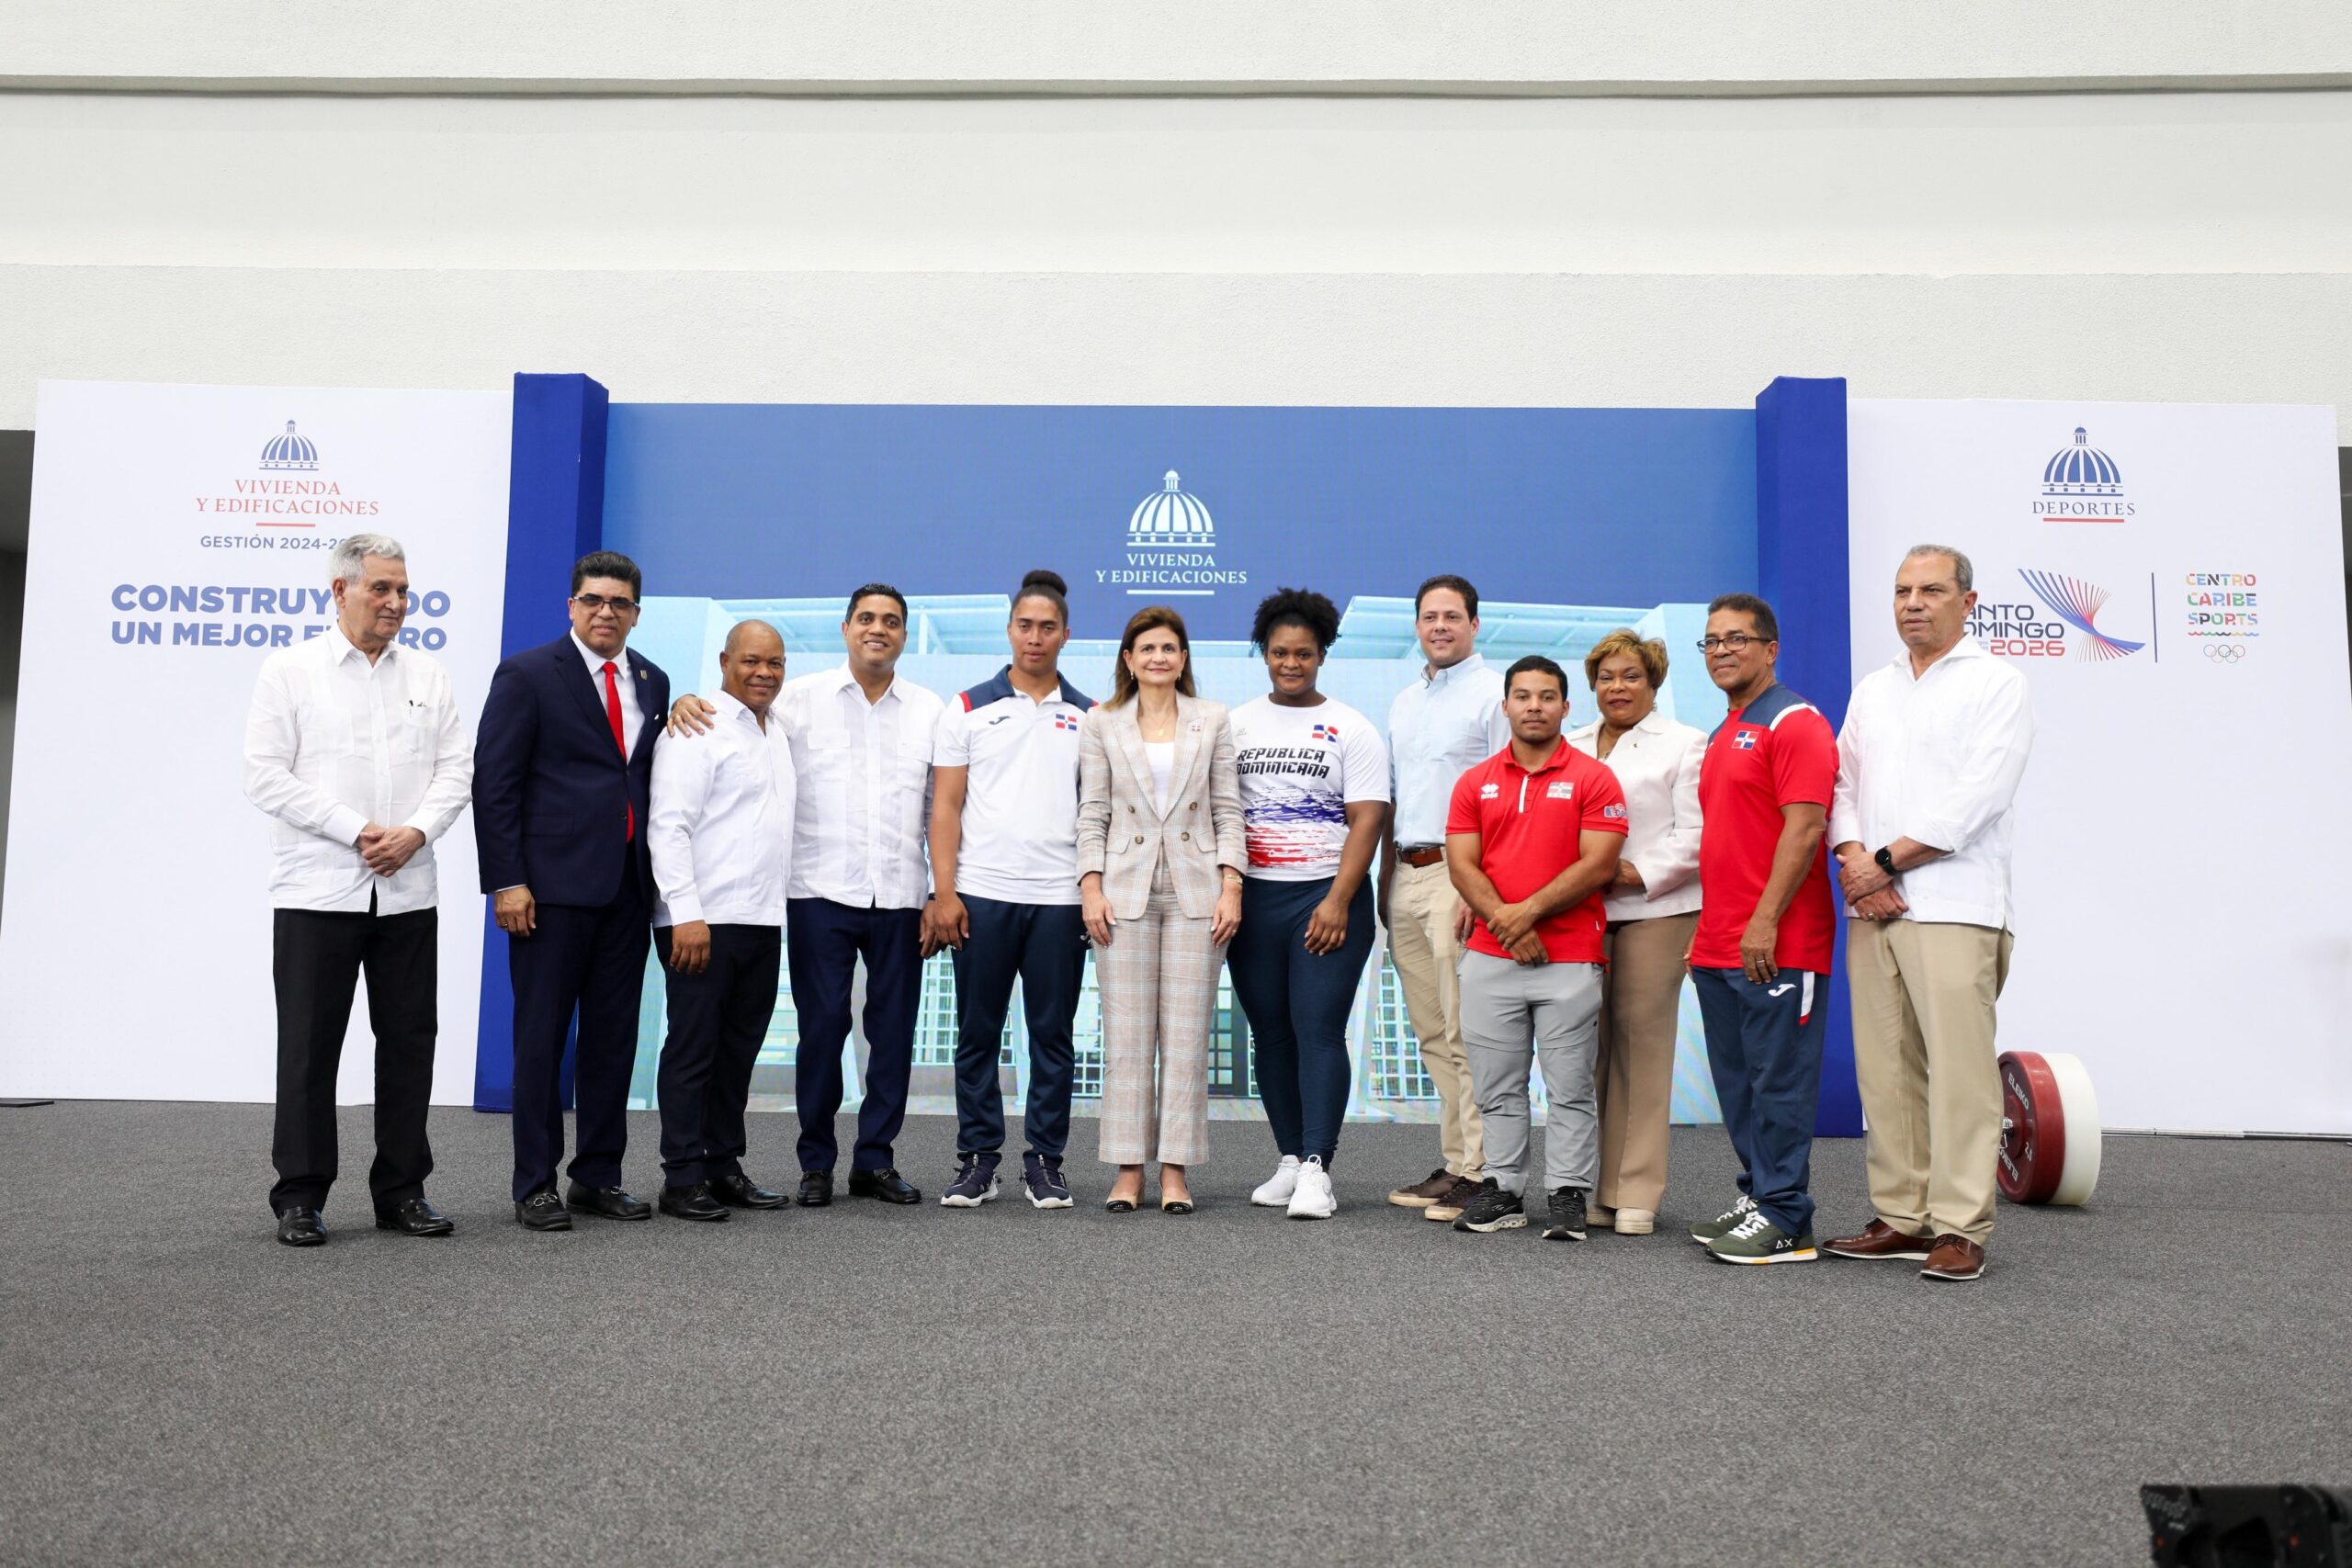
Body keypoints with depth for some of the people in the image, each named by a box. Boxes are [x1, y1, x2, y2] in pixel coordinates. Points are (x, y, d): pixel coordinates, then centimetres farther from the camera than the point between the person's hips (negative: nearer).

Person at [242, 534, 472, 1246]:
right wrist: (358, 832, -12)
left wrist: (415, 832, -10)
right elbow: (266, 776, -5)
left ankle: (402, 1191, 15)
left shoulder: (428, 675, 11)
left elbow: (455, 767, 7)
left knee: (408, 1042, 6)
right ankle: (300, 1197, 13)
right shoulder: (289, 670, 2)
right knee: (309, 1047, 2)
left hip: (408, 890, 3)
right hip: (317, 890, -3)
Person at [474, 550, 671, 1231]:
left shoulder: (652, 682, 12)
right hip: (553, 885, -5)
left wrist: (660, 872, 8)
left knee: (614, 1036, 9)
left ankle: (598, 1175, 20)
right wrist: (505, 881, -12)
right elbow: (493, 782, -6)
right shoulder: (527, 674, -3)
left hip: (628, 887, 5)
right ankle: (535, 1185, 12)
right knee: (541, 1037, 2)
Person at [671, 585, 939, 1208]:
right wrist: (687, 702, -15)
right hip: (820, 893, -2)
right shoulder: (803, 696, 4)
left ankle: (876, 1159, 19)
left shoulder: (930, 709, 9)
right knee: (821, 1028, 0)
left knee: (894, 1030, 6)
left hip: (900, 896, 2)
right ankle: (816, 1162, 14)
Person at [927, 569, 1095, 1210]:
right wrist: (943, 892, -6)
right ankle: (977, 1159, 16)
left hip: (1060, 900, 1)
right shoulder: (968, 709, 6)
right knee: (978, 1035, 5)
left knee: (1053, 1036, 6)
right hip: (982, 894, -1)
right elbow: (945, 807, 3)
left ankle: (1045, 1162, 15)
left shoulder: (1088, 717, 9)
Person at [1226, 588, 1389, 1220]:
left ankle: (1317, 1169, -7)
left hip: (1327, 898, -3)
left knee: (1319, 1030, -8)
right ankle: (1290, 1160, 16)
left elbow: (1366, 821, -4)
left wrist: (1338, 901, -14)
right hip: (1252, 899, 4)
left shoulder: (1352, 731, 2)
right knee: (1271, 1032, 7)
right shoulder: (1236, 725, 11)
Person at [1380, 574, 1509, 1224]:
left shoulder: (1494, 694, -4)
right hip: (1406, 877, 8)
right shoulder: (1404, 702, 20)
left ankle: (1478, 1172, -1)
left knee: (1467, 1035, -7)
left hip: (1460, 874, -8)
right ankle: (1452, 1164, 17)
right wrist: (1385, 882, 17)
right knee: (1432, 1035, 10)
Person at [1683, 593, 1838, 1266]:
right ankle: (1757, 1197, 24)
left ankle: (1785, 1222, 4)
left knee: (1778, 1081, -3)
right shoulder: (1723, 734, 20)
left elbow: (1803, 828, -17)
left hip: (1775, 949, -9)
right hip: (1720, 949, 9)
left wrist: (1764, 921, -21)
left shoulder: (1795, 723, -9)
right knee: (1737, 1083, 14)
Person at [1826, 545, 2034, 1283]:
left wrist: (1885, 861, -9)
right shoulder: (1872, 689, 20)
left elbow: (1976, 797, -9)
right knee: (1885, 1070, 6)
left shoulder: (1996, 682, 2)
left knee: (1958, 1069, -8)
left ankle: (1960, 1229, -3)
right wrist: (1854, 858, -4)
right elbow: (1843, 782, 15)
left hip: (1954, 909, -5)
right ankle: (1901, 1217, 13)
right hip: (1872, 909, 6)